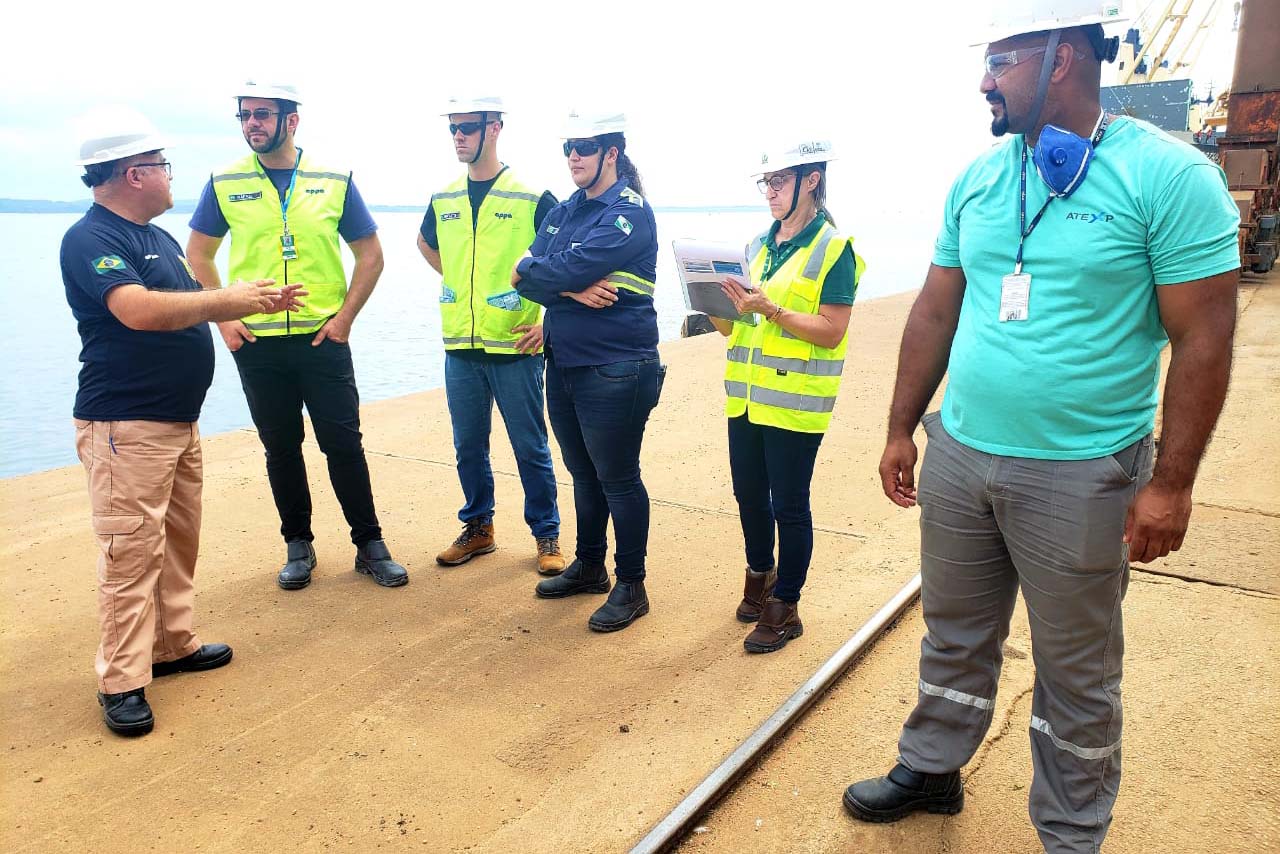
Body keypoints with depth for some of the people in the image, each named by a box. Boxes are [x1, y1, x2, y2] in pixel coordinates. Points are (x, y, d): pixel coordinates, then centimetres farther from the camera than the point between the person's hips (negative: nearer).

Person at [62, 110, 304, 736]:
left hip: (179, 420, 9)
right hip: (126, 425, -9)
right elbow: (139, 310, -29)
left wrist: (259, 304, 14)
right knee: (132, 552, -5)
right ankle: (122, 683, 4)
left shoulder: (157, 238, 16)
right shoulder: (91, 239, -14)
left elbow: (188, 309, 25)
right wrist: (226, 298, -20)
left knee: (179, 539, 15)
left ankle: (174, 644, 28)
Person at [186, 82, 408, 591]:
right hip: (256, 341, 2)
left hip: (324, 338, -1)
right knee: (280, 448, 10)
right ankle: (298, 546, 25)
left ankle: (370, 546, 13)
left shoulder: (334, 180, 1)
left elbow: (370, 254, 5)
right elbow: (198, 253, 12)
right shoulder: (224, 182, 3)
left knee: (343, 444, 0)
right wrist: (222, 317, 0)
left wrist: (345, 317, -4)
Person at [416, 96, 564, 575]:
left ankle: (546, 534, 17)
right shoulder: (443, 200, 9)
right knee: (469, 446, 13)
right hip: (460, 347, 5)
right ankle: (477, 529, 28)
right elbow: (426, 243, 30)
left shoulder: (532, 198, -6)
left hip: (515, 346, -5)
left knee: (530, 447, 4)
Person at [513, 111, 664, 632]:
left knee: (617, 479, 1)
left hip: (615, 370, -8)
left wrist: (533, 274, -4)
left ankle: (631, 587, 15)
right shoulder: (563, 213, 14)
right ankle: (589, 566, 34)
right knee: (583, 474, 18)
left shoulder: (629, 212, -10)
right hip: (563, 365, 8)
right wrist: (572, 291, -17)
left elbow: (571, 268, -22)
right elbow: (526, 276, 1)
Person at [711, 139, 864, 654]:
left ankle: (784, 608, 16)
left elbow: (831, 332, -14)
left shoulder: (834, 249, -7)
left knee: (789, 505, 2)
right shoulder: (759, 245, 13)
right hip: (747, 394, 7)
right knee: (749, 494, 15)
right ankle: (761, 578, 37)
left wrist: (770, 309, -24)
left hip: (795, 401, -6)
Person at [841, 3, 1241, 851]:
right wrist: (901, 430, 10)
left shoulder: (1167, 175, -11)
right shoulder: (978, 178, 5)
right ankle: (931, 770, 40)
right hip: (958, 456, 5)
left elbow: (1204, 338, -11)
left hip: (1079, 477, -4)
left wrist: (1172, 483, -12)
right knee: (954, 637, 19)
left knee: (1077, 674, 12)